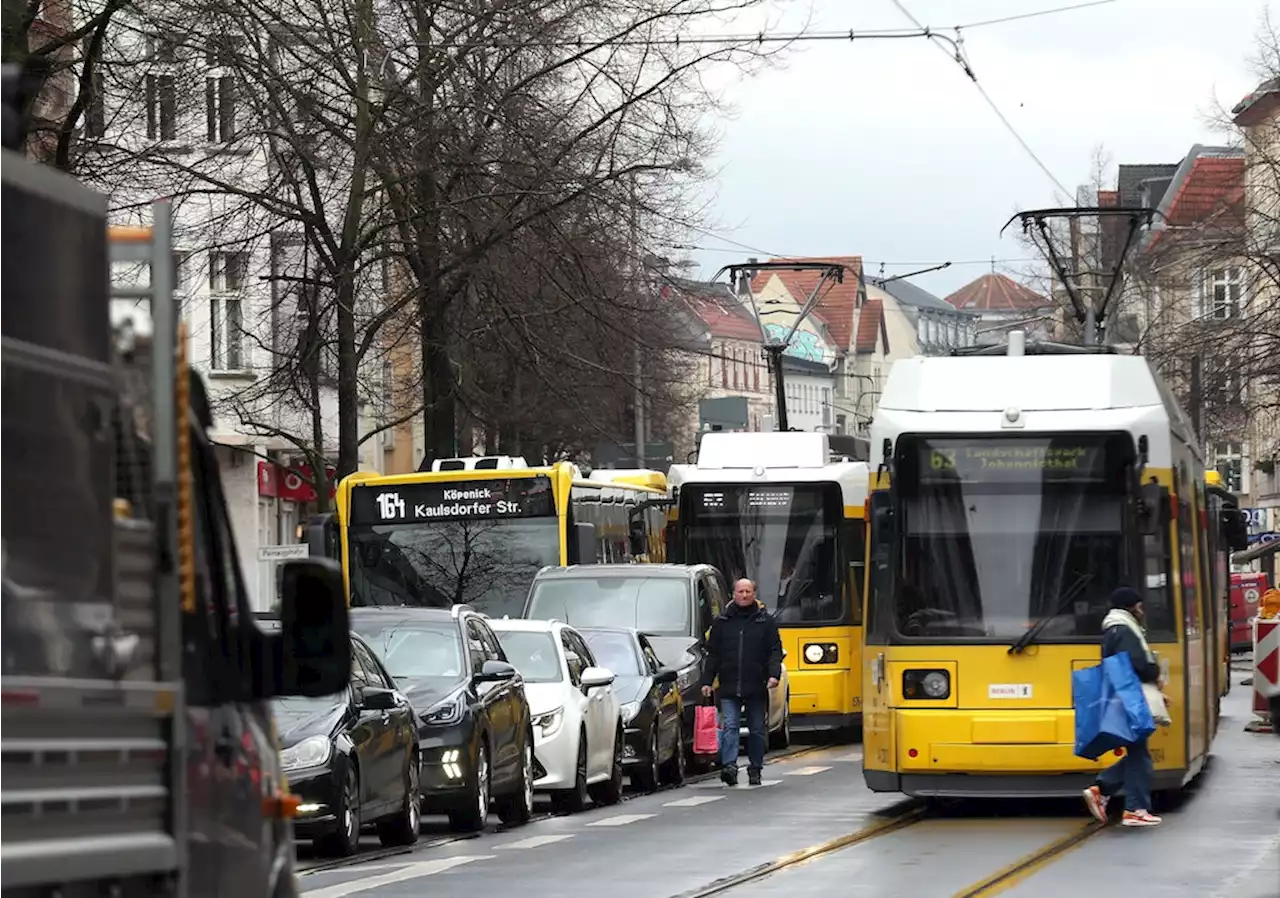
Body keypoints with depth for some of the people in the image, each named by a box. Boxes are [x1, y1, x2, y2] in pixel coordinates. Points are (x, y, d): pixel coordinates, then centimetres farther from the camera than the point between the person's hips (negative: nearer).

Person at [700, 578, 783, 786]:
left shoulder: (766, 621, 6)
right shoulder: (722, 622, 10)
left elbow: (775, 651, 3)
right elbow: (712, 654, 12)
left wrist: (774, 674, -14)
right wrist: (707, 681, 5)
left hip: (757, 687, 0)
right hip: (729, 688, 0)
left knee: (757, 730, 7)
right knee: (729, 726, -12)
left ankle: (755, 769, 15)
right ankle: (729, 766, -22)